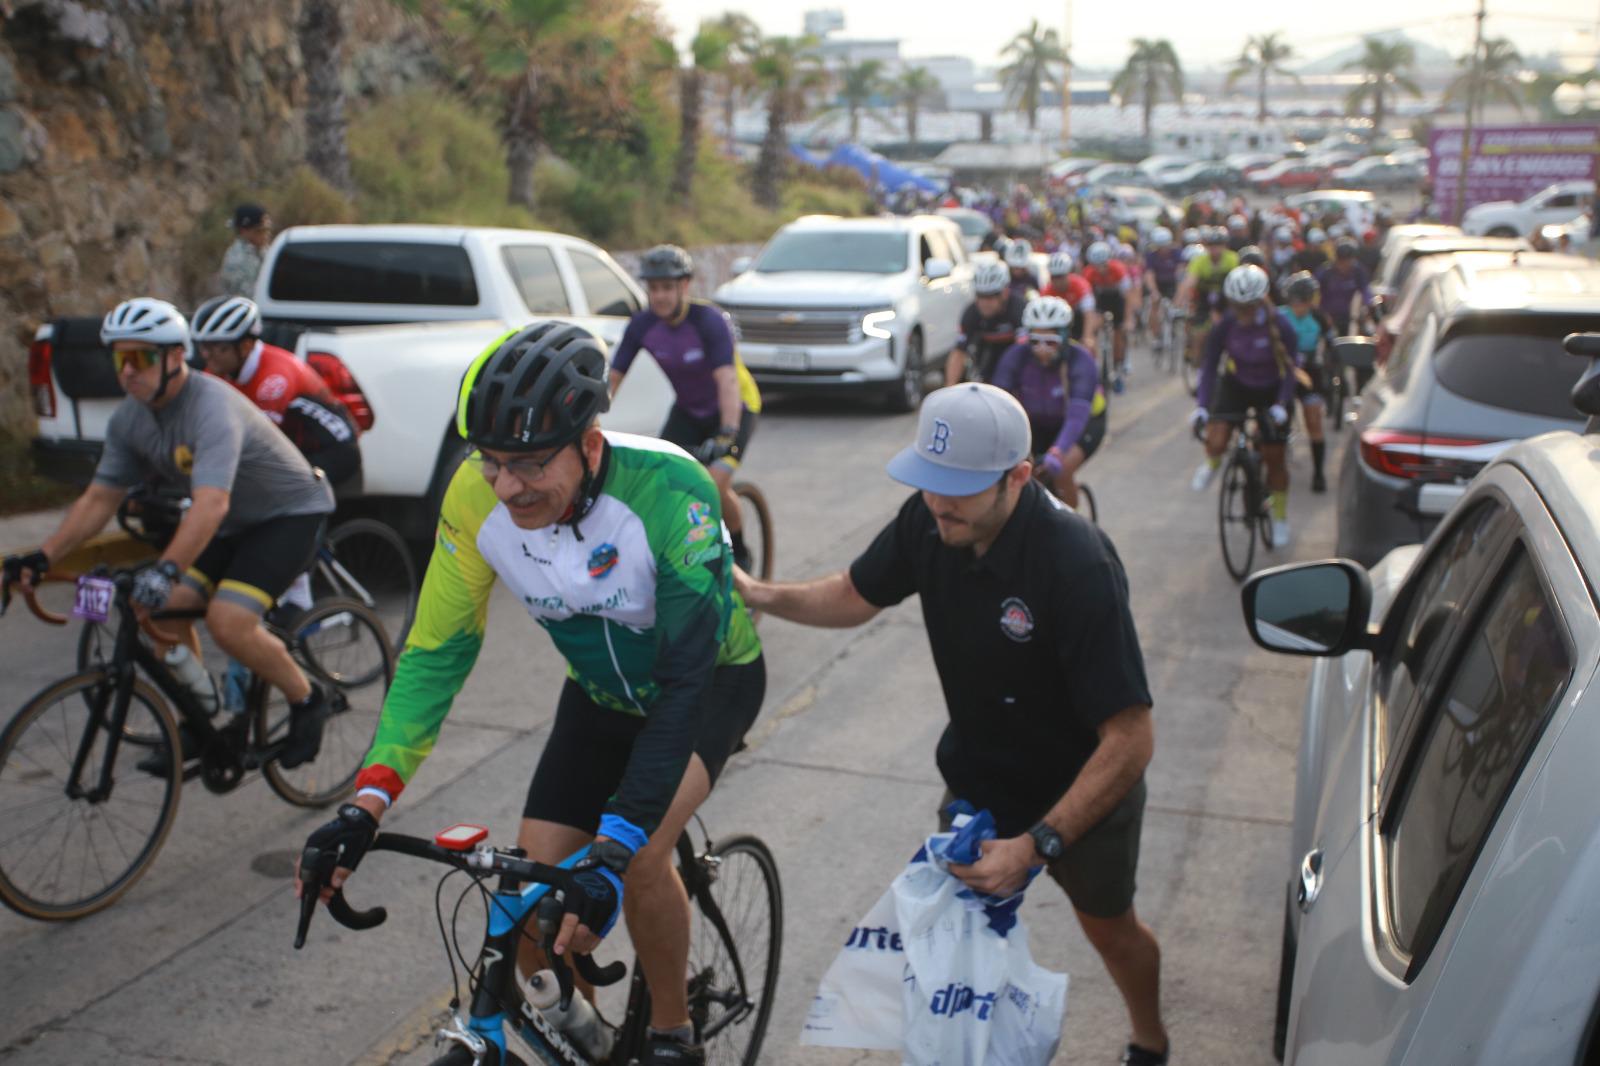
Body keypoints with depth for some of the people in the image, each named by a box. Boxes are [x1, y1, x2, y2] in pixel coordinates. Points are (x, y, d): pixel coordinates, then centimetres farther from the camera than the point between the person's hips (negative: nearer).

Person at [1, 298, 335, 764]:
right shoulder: (129, 419, -5)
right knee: (162, 610, -6)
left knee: (228, 621, -24)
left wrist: (166, 568, -55)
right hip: (234, 524, 8)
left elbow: (212, 504, -44)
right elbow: (98, 499, 0)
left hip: (291, 511, -8)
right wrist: (42, 557, -12)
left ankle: (307, 701, 0)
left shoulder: (212, 407, -31)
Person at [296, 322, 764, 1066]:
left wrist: (613, 850, -44)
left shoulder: (667, 490, -37)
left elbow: (686, 677, -38)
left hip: (711, 679, -4)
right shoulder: (476, 497, -24)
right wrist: (368, 802, -29)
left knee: (638, 861, -26)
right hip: (600, 694, 4)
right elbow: (435, 649, -18)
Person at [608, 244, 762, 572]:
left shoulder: (710, 320, -28)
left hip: (735, 407, -4)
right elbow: (612, 378, -17)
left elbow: (727, 380, -39)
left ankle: (740, 552, 4)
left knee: (715, 483, -23)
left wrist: (727, 435, -52)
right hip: (687, 410, 5)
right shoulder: (641, 325, -15)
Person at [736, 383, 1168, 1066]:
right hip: (979, 777, 4)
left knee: (1109, 928, 21)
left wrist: (1037, 845, -36)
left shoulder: (1077, 566, -37)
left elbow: (1131, 738, -34)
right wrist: (757, 593, -17)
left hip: (1083, 793, -4)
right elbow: (857, 596, 0)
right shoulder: (930, 519, -18)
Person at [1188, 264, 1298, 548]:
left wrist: (1280, 406, -32)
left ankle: (1281, 517, 23)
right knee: (1215, 443, -22)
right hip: (1236, 385, 1)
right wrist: (1201, 406, -27)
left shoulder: (1280, 326, -24)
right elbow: (1209, 365, -16)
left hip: (1271, 391, -1)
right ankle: (1213, 463, 17)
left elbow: (1289, 370, -19)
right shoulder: (1224, 327, -20)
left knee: (1274, 457, 2)